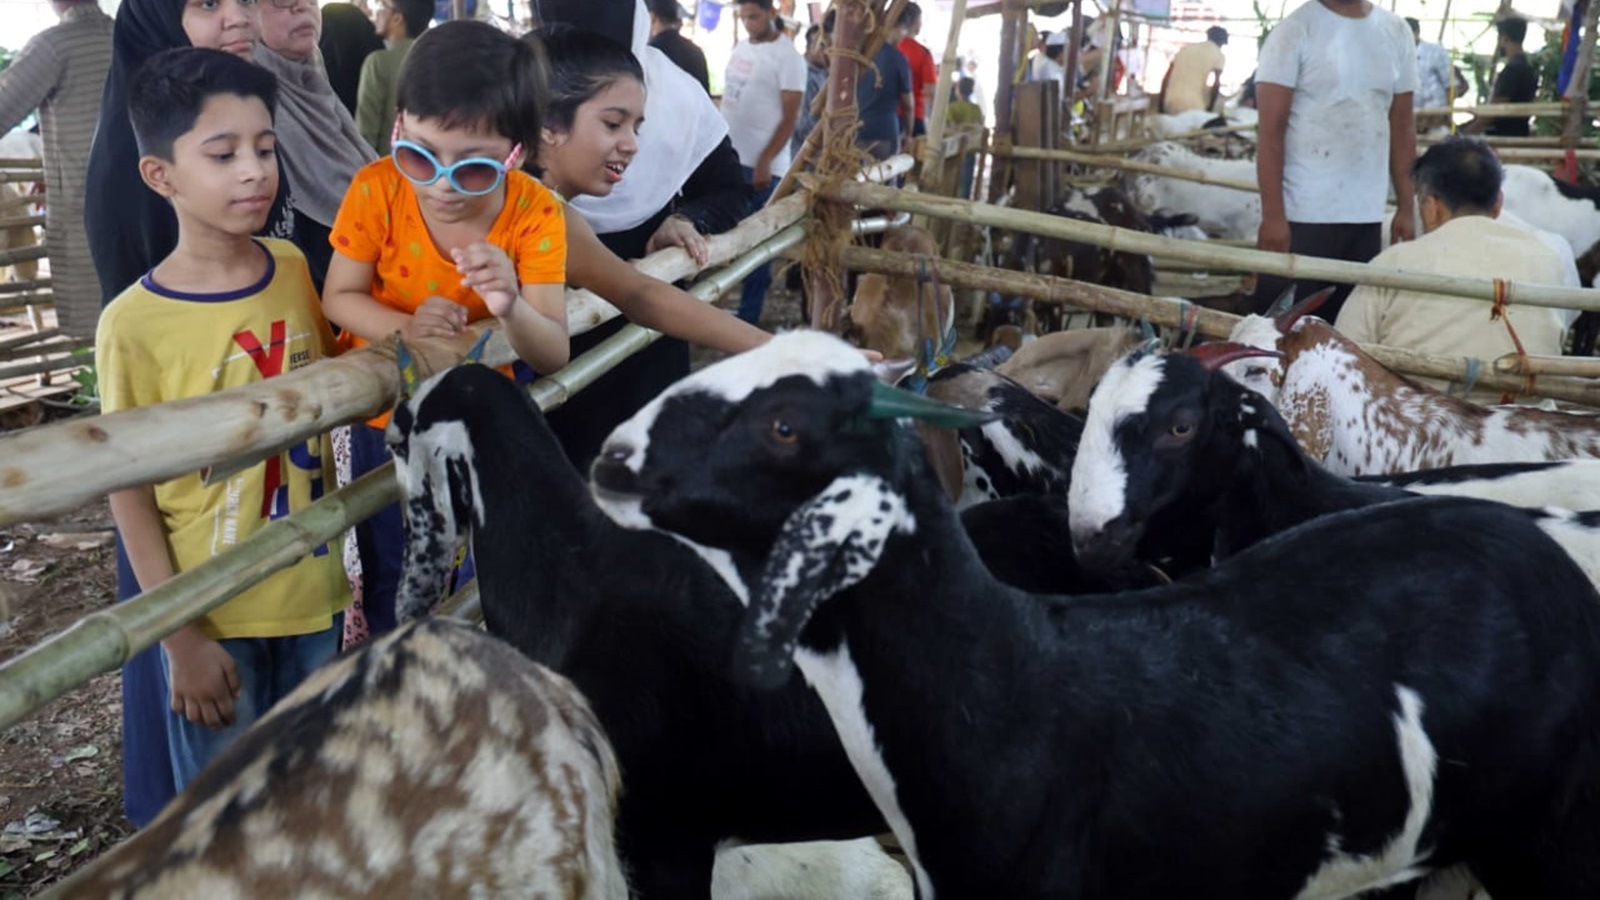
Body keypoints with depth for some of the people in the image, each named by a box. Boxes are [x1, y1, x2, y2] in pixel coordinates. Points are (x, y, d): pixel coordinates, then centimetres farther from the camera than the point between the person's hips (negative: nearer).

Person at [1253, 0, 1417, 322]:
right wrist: (1272, 215, -14)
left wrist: (1406, 208, 9)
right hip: (1302, 215, -4)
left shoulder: (1397, 32, 9)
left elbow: (1402, 128, 13)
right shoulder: (1295, 30, -5)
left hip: (1368, 216, 5)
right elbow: (1271, 130, -8)